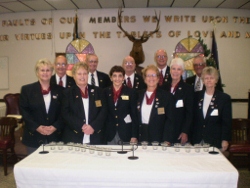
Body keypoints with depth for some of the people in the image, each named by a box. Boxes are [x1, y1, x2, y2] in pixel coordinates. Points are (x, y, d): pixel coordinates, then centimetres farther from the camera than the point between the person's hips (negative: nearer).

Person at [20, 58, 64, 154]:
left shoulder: (59, 90, 8)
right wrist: (37, 127, -12)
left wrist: (55, 126, -10)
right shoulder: (27, 89, 4)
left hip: (54, 136, 1)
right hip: (34, 136, -1)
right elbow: (24, 111, -1)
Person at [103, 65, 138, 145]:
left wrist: (134, 136, -6)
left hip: (126, 134, -1)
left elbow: (134, 115, -1)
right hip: (110, 134, 2)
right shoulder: (105, 92, 6)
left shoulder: (131, 92, 0)